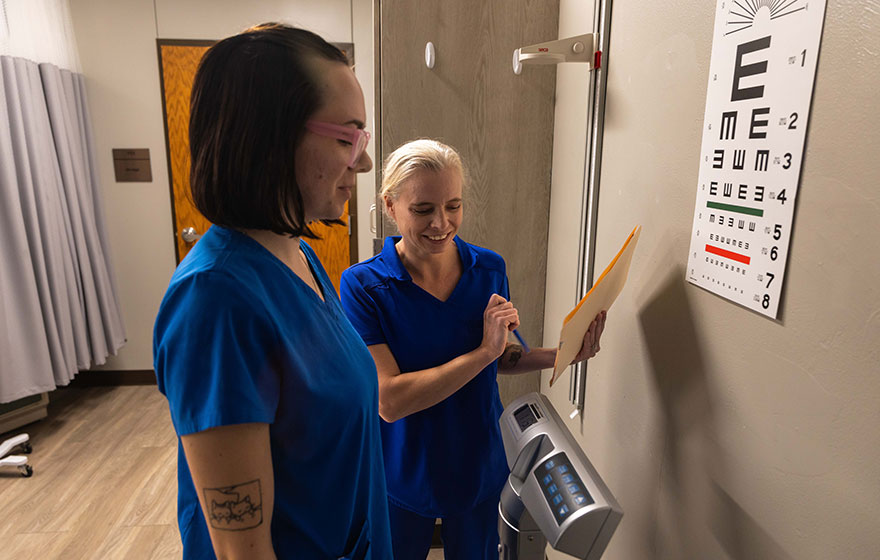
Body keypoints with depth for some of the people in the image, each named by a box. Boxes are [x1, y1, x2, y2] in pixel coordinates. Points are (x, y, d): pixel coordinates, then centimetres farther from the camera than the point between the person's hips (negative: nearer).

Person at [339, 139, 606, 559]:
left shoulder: (489, 269, -8)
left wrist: (557, 356, -12)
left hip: (479, 471, 4)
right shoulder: (364, 285, -20)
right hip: (401, 478, -3)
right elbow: (388, 401, -26)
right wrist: (483, 351, -28)